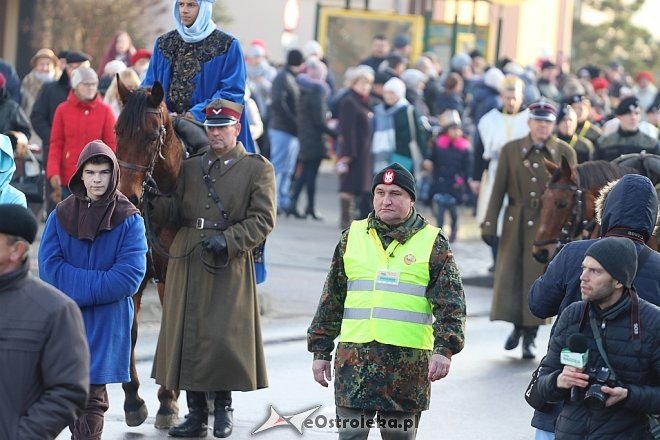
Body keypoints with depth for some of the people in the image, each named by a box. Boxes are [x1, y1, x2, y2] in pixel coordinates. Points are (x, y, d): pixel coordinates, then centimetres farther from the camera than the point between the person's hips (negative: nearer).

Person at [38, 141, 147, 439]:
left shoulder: (129, 219, -4)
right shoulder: (61, 215, 3)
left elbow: (129, 276, -12)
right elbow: (49, 268, -5)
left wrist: (77, 287, -15)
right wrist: (99, 282, -15)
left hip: (107, 322, -3)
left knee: (92, 399, -6)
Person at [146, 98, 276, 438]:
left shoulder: (258, 169, 2)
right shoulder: (191, 167, 15)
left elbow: (262, 220, -5)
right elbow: (178, 214, 14)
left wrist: (228, 239, -17)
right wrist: (156, 200, -6)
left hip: (229, 266, -4)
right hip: (187, 265, 4)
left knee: (224, 337, -4)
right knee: (188, 336, 3)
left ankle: (223, 408, 13)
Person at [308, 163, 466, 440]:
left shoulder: (433, 243, 3)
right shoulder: (352, 237, 10)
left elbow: (451, 305, -1)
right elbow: (331, 300, 14)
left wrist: (445, 349, -15)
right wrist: (320, 350, 11)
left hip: (409, 361, -1)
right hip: (355, 357, 2)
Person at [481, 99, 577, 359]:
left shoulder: (565, 153, 1)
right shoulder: (511, 150, 3)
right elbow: (498, 190, 3)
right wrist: (490, 224, -1)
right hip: (516, 223, 1)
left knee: (537, 278, -1)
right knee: (508, 276, 4)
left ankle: (530, 336, 11)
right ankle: (517, 325, 26)